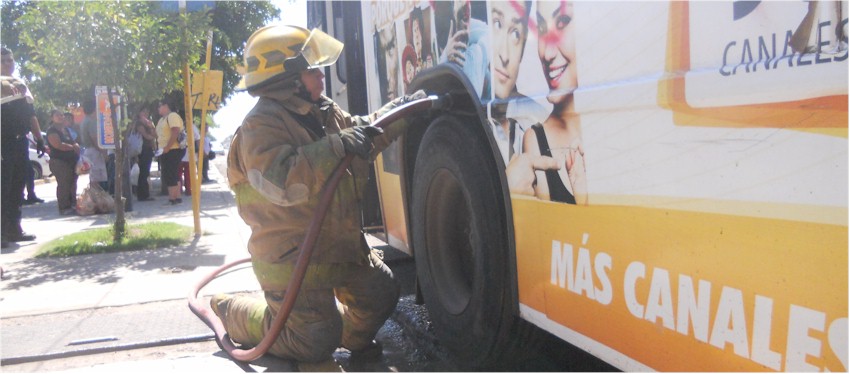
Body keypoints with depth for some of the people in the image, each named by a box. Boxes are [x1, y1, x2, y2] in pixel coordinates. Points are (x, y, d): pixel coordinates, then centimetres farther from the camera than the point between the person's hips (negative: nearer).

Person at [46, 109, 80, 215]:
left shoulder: (66, 129, 19)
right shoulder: (52, 131, -7)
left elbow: (74, 142, 25)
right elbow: (58, 145, -19)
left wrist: (76, 146, 1)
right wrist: (72, 147, -9)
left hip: (72, 161, 8)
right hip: (60, 161, -8)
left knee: (72, 184, 8)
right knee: (63, 185, -8)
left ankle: (73, 205, 14)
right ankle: (64, 208, -5)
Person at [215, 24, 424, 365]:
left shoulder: (322, 112, 8)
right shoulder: (261, 125, -20)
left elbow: (365, 135, 24)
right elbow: (281, 181, -35)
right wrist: (339, 146, -37)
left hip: (340, 244, 9)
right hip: (291, 257, -9)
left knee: (381, 293, 13)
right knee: (315, 346, -3)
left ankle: (351, 335, 39)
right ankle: (231, 312, 15)